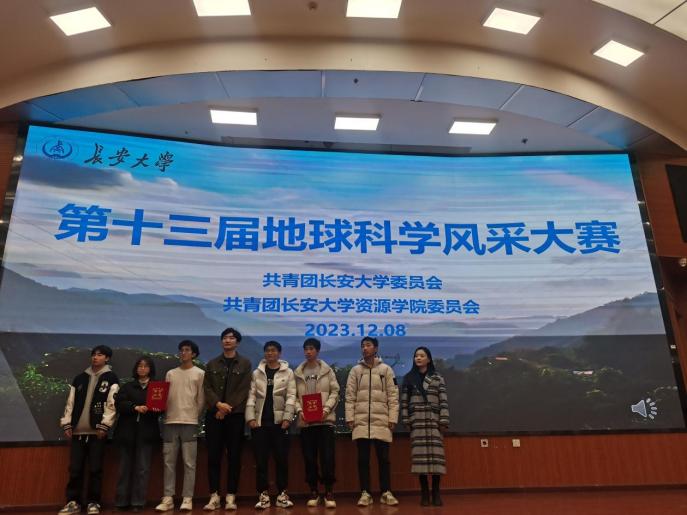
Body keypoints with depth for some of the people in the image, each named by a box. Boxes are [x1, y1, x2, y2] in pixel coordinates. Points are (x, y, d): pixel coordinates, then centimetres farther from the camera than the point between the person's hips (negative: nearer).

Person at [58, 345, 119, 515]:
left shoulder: (111, 378, 0)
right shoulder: (80, 378, 13)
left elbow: (112, 404, -7)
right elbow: (70, 402, 12)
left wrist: (104, 425, -13)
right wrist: (67, 424, 4)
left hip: (97, 431, -3)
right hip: (78, 430, 4)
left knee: (95, 469, 1)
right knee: (75, 468, 6)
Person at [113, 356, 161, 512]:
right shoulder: (128, 386, 13)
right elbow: (119, 404, -2)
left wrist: (156, 409, -19)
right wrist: (135, 407, -17)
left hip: (146, 431, -1)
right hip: (127, 430, 1)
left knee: (142, 468, -1)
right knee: (125, 467, 5)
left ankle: (138, 502, 4)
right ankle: (122, 501, 13)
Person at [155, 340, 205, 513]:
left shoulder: (199, 374, 4)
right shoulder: (170, 374, 15)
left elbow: (201, 399, 2)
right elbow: (165, 397, 13)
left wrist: (194, 416, 0)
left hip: (189, 422, -3)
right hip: (170, 422, 4)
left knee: (189, 463, -1)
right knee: (168, 462, 5)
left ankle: (187, 498, 5)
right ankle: (168, 498, 11)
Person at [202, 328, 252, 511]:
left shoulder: (245, 364, 4)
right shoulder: (212, 364, 13)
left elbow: (244, 390, -4)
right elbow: (207, 388, 3)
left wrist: (227, 408, -12)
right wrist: (218, 404, -13)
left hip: (235, 415, -2)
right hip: (214, 415, 2)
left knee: (234, 456, 2)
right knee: (213, 456, 2)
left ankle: (231, 496, 9)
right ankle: (214, 496, 10)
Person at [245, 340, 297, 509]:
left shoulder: (288, 372, 5)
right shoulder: (257, 373, 9)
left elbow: (291, 397, -1)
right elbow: (251, 396, 3)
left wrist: (287, 418, -10)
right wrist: (250, 417, -6)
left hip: (279, 421, -1)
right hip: (260, 422, 1)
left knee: (282, 459, 2)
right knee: (260, 460, 3)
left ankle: (282, 494, 13)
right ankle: (263, 495, 13)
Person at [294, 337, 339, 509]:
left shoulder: (327, 370, 4)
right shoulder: (297, 372, 7)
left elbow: (334, 392, 0)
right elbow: (294, 395, 4)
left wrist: (327, 408, -13)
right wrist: (299, 410, -12)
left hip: (325, 419, -2)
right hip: (305, 421, 2)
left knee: (327, 457, -4)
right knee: (309, 458, 7)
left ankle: (329, 492, 8)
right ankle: (314, 492, 20)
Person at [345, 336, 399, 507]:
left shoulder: (386, 369, 5)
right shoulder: (355, 370, 8)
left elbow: (393, 396, 1)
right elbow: (350, 396, 4)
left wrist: (393, 418, -5)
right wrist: (350, 418, -3)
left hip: (381, 420, -1)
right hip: (361, 421, 1)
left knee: (383, 458, 4)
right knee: (363, 458, 5)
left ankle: (386, 492, 16)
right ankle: (365, 493, 15)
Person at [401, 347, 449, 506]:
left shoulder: (438, 378, 6)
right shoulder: (408, 378, 9)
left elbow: (443, 401, 1)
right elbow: (404, 401, 6)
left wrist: (444, 421, -5)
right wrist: (406, 420, 0)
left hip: (434, 421, 0)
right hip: (417, 422, 1)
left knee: (436, 456, -4)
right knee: (420, 456, -2)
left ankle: (436, 492, 7)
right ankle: (424, 493, 7)